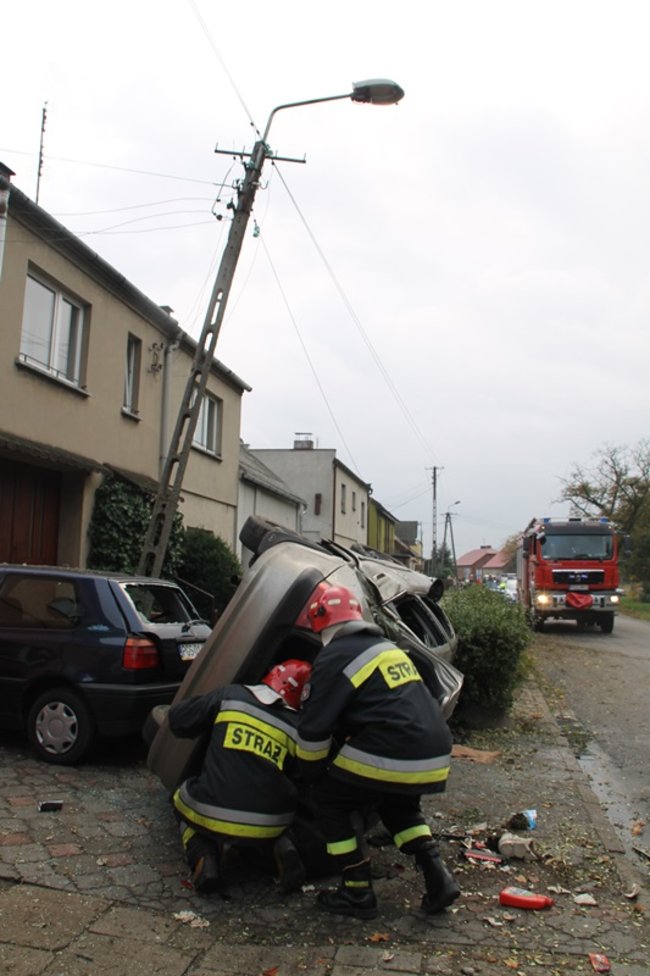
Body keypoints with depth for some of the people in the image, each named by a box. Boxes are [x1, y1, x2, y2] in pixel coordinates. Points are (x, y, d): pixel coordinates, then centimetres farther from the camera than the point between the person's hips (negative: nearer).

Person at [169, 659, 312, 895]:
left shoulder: (231, 695, -2)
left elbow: (177, 719, 6)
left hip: (210, 816, -1)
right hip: (266, 828, 2)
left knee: (183, 798, 33)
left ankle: (204, 856, 5)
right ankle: (283, 846, 6)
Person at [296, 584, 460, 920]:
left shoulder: (335, 657, -3)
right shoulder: (388, 647, 21)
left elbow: (314, 728, -4)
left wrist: (310, 774, 14)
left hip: (391, 758, -8)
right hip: (435, 757, 8)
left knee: (329, 800, 14)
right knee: (399, 803, 34)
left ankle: (358, 894, 15)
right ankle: (437, 877, 20)